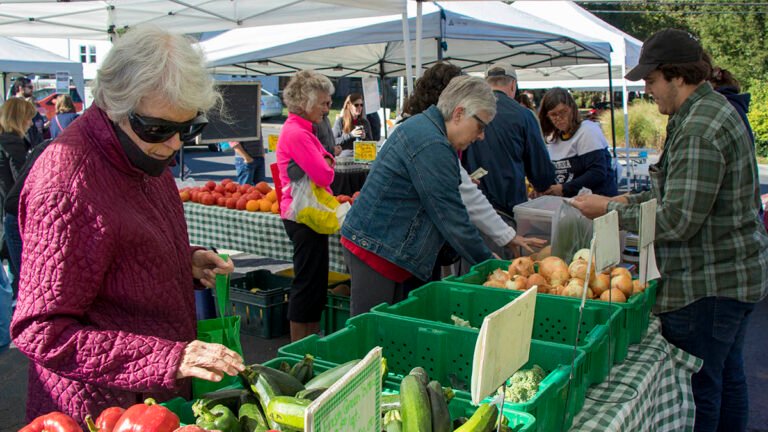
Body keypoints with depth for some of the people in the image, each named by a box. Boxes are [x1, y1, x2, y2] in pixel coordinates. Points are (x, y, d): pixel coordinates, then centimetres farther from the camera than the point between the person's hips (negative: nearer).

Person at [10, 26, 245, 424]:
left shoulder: (146, 153, 1)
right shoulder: (67, 182, -26)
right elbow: (40, 332, -24)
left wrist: (186, 260, -2)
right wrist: (169, 358, -32)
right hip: (102, 409, -8)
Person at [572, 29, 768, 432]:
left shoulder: (699, 130, -23)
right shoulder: (711, 110, 12)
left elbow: (678, 220, -25)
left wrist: (609, 209, -16)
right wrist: (629, 200, 11)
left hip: (709, 283, -11)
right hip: (734, 274, 11)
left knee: (697, 388, 1)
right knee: (727, 375, 23)